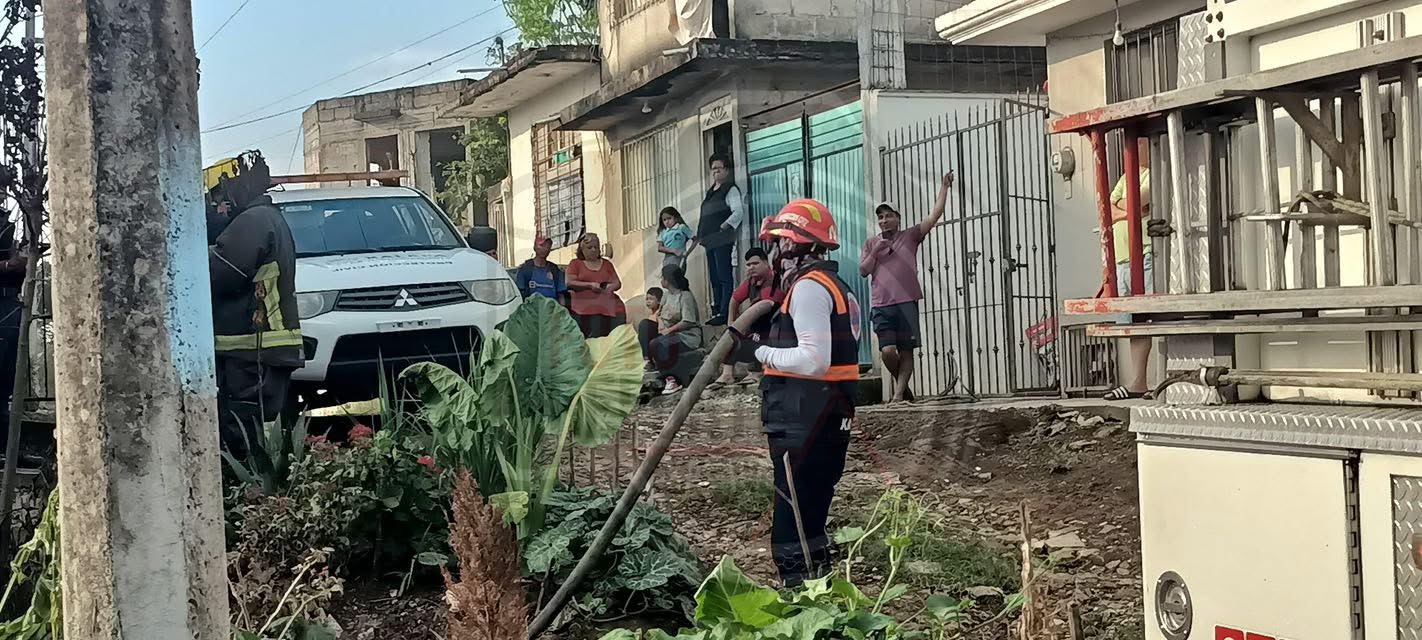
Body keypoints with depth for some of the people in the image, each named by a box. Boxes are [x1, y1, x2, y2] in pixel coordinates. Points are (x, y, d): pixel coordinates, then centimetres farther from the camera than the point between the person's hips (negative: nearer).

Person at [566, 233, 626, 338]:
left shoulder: (606, 264, 22)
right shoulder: (576, 264, 12)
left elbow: (617, 283, 19)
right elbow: (570, 283, 1)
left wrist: (610, 287, -5)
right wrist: (590, 285, -11)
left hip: (608, 308, 3)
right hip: (585, 309, -3)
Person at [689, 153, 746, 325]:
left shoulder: (731, 189, -1)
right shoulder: (710, 193, 23)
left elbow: (739, 212, -12)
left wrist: (726, 225, -22)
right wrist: (699, 236, 19)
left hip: (723, 240, -9)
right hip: (710, 241, 9)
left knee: (725, 277, -12)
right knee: (714, 279, 11)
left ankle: (724, 313, -16)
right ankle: (716, 311, 14)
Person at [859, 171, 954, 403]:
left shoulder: (910, 236, 9)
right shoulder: (871, 244, 15)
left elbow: (935, 215, 3)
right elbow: (863, 271, 7)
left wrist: (944, 187, 1)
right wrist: (875, 252, -6)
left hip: (906, 303, 0)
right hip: (881, 306, 1)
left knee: (906, 351, -2)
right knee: (887, 351, -11)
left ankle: (899, 392, 2)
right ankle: (900, 382, 13)